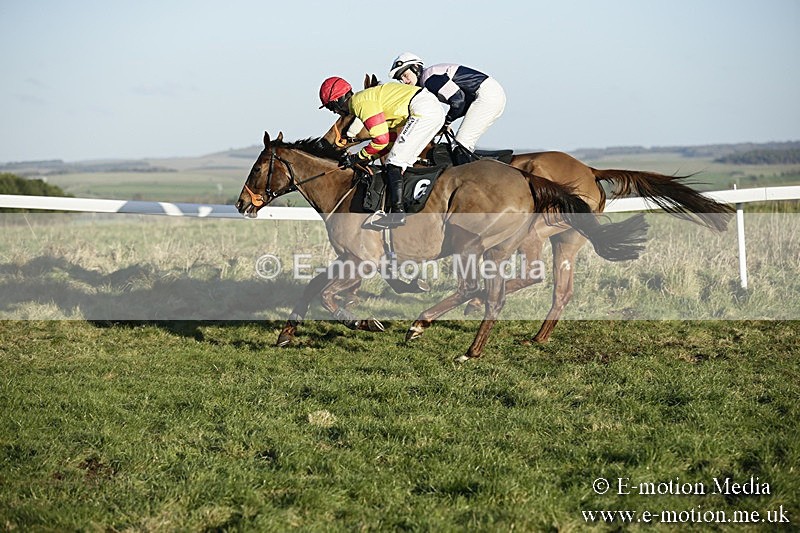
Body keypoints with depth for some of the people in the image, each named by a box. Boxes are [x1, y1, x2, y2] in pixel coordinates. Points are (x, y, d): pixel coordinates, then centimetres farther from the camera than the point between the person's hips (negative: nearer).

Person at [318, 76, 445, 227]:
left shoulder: (360, 102, -9)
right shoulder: (367, 97, 22)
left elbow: (381, 139, -14)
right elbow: (392, 139, 20)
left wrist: (357, 158, -1)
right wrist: (367, 158, 12)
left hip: (423, 111, -10)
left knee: (394, 162, -10)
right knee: (402, 162, 13)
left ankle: (397, 212, -18)